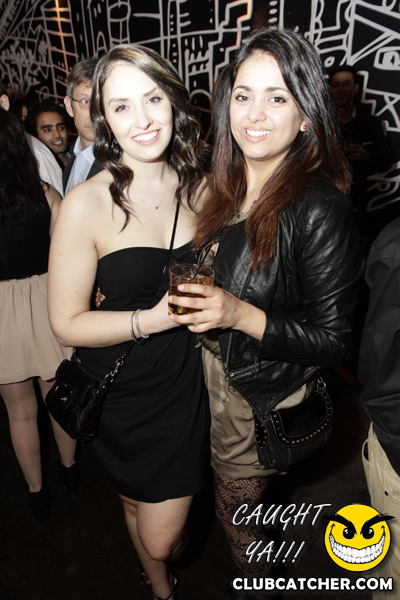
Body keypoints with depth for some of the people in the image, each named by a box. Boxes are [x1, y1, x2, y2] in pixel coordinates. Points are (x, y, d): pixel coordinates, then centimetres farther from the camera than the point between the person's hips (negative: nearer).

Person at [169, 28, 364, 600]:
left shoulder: (321, 210, -24)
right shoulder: (225, 187, -3)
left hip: (264, 400, -6)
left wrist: (241, 316, -30)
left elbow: (331, 339, -20)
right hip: (212, 370, 6)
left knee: (236, 511, 20)